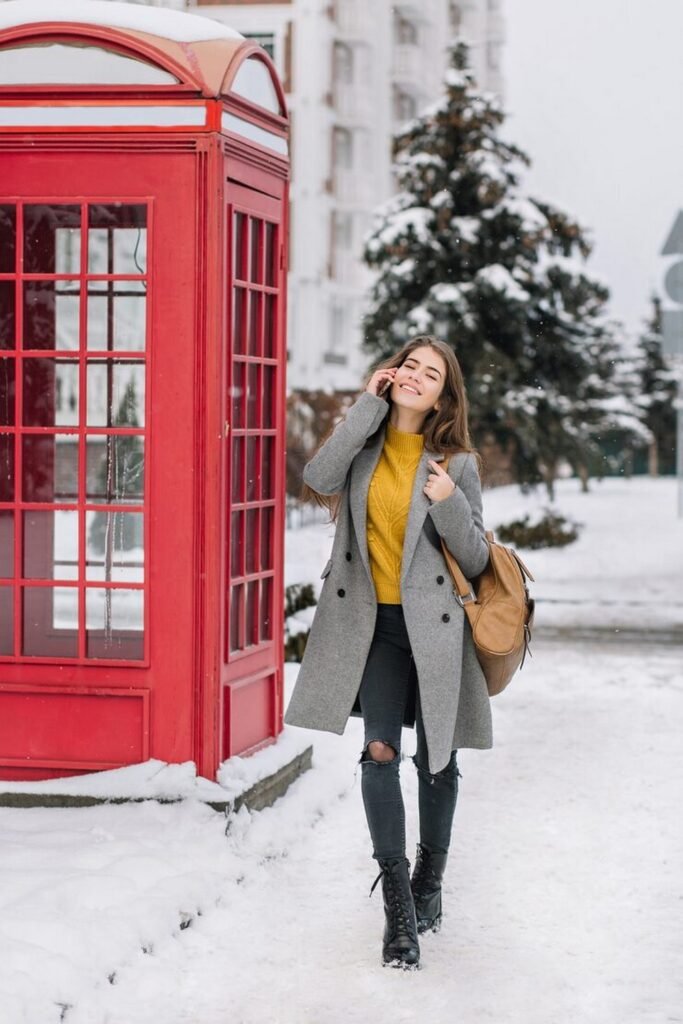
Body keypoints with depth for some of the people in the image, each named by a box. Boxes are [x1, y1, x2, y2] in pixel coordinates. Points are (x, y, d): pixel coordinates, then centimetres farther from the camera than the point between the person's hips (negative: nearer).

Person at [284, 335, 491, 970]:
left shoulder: (457, 463, -1)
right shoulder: (365, 444, 4)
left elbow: (475, 561, -1)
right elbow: (318, 479, -18)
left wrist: (450, 505, -20)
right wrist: (368, 407, -15)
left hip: (434, 625, 0)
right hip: (373, 623, 1)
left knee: (436, 761, 9)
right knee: (380, 752, -12)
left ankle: (429, 884, 29)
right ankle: (398, 904, -10)